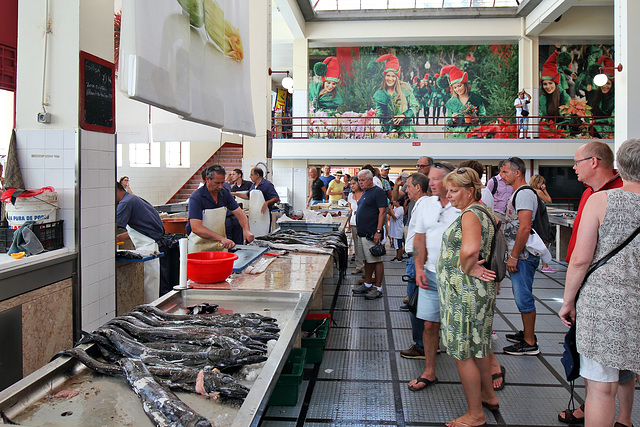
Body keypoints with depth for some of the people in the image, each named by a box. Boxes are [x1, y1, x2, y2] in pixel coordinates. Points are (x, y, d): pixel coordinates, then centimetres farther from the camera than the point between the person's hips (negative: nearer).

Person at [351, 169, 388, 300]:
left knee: (376, 260, -3)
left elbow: (382, 212, -16)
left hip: (372, 234, -9)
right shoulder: (365, 192, 18)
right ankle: (367, 284, 25)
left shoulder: (378, 192, -11)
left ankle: (378, 288, 3)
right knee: (368, 260, 16)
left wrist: (378, 231, -21)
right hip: (363, 234, 9)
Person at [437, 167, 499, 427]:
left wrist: (467, 268, -19)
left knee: (462, 352, 0)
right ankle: (488, 395, 41)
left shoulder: (470, 214, -19)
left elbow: (469, 249, -36)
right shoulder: (483, 212, 13)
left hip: (465, 293, -10)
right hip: (478, 290, 10)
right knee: (477, 346, 24)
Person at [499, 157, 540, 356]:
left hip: (523, 256, -10)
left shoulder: (524, 194, -16)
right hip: (518, 255, 10)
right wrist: (512, 254, 20)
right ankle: (527, 334, 30)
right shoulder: (517, 194, 17)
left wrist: (514, 256, -22)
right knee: (522, 297, 18)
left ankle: (530, 343, 5)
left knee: (524, 298, -4)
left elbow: (524, 228, -24)